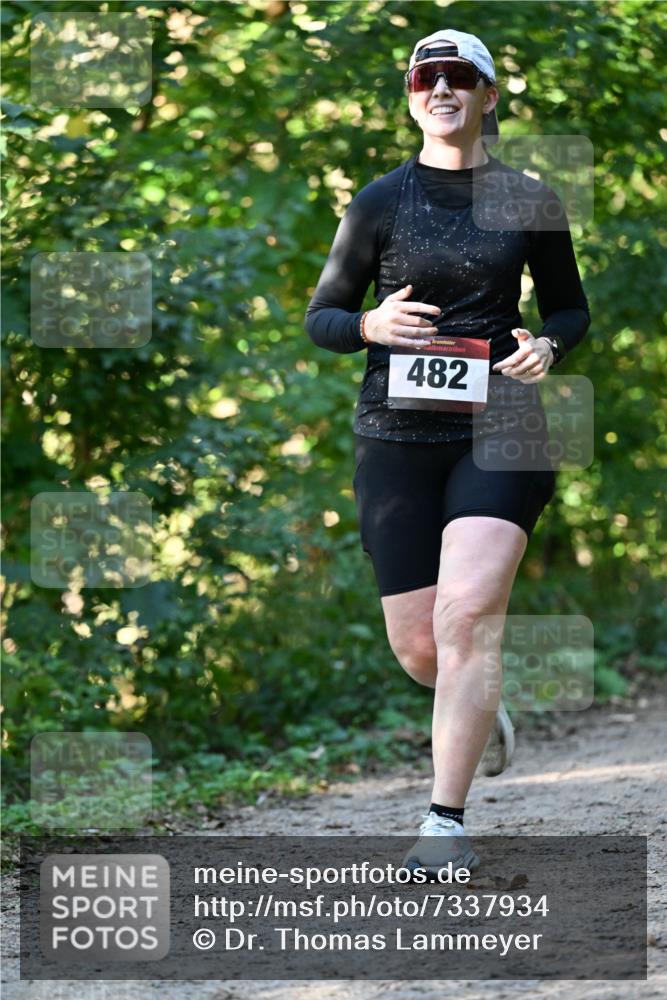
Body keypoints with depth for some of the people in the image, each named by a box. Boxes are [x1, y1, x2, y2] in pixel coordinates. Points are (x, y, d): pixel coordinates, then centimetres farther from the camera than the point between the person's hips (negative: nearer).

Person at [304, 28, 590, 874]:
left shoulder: (529, 202, 4)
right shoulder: (379, 204, 2)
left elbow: (570, 307, 16)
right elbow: (321, 319, 8)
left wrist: (547, 346, -6)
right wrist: (373, 324, -14)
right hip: (397, 436, 1)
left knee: (466, 612, -20)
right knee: (418, 649, 2)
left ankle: (446, 821, -14)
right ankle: (480, 707, 40)